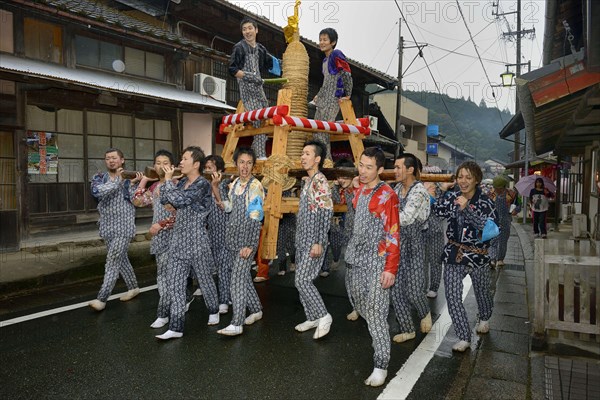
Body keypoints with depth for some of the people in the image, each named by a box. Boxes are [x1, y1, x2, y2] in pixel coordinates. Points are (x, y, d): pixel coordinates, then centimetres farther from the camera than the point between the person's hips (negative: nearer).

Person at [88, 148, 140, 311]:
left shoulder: (129, 178, -3)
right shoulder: (99, 178, 4)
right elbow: (96, 192, -18)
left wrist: (135, 183, -23)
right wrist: (118, 181, -19)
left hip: (123, 226, -4)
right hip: (107, 227, 5)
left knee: (112, 262, -7)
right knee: (121, 259, 15)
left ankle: (102, 298, -4)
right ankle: (133, 287, 31)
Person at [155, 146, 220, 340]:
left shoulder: (202, 184, -14)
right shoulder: (182, 182, 11)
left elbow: (177, 200, -22)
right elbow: (164, 200, 11)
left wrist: (168, 179, -9)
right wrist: (166, 180, 2)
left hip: (196, 240, -7)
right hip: (178, 239, 7)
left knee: (204, 279, 10)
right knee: (175, 282, 2)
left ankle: (213, 311, 35)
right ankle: (176, 327, 8)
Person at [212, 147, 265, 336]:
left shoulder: (255, 185, -12)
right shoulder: (234, 183, 9)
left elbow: (256, 218, -16)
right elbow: (228, 208, 9)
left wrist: (250, 245, -19)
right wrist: (215, 187, 1)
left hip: (247, 237, -7)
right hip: (233, 236, 7)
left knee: (238, 276, -10)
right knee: (244, 274, 14)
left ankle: (237, 324, -5)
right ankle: (256, 309, 31)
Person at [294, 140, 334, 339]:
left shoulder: (320, 180, -14)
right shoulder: (307, 181, 14)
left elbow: (326, 212, -20)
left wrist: (319, 242, -22)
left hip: (313, 242, -9)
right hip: (302, 240, 9)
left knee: (302, 280, -10)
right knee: (301, 280, 12)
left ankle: (323, 316, 4)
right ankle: (312, 318, 24)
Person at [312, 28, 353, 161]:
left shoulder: (336, 55, -8)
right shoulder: (325, 59, 19)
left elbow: (347, 75, -12)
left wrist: (347, 95, -10)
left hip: (333, 100, -9)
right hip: (323, 100, 9)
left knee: (321, 131, -15)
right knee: (316, 131, 5)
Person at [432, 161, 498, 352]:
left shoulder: (485, 202, -12)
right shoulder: (452, 197, -1)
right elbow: (436, 212, -1)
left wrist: (467, 209, -34)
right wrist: (442, 192, -7)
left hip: (477, 255, -2)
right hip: (454, 254, 2)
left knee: (482, 292, 21)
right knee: (452, 297, -5)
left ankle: (484, 319, 52)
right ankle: (464, 338, 9)